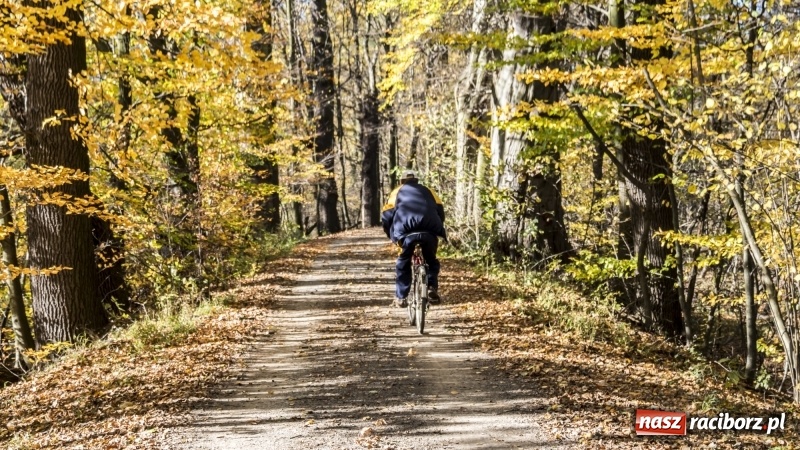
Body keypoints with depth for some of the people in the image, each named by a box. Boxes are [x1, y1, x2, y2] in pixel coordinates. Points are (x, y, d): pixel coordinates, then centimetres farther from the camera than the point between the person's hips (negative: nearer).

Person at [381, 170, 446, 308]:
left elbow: (386, 216, 17)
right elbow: (440, 210, 19)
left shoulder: (397, 192, 27)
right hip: (429, 231, 1)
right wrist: (440, 230, 31)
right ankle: (432, 288, 3)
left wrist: (392, 236, 29)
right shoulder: (427, 191, 31)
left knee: (403, 264, 18)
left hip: (406, 231, -1)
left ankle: (401, 297, 13)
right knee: (432, 261, 23)